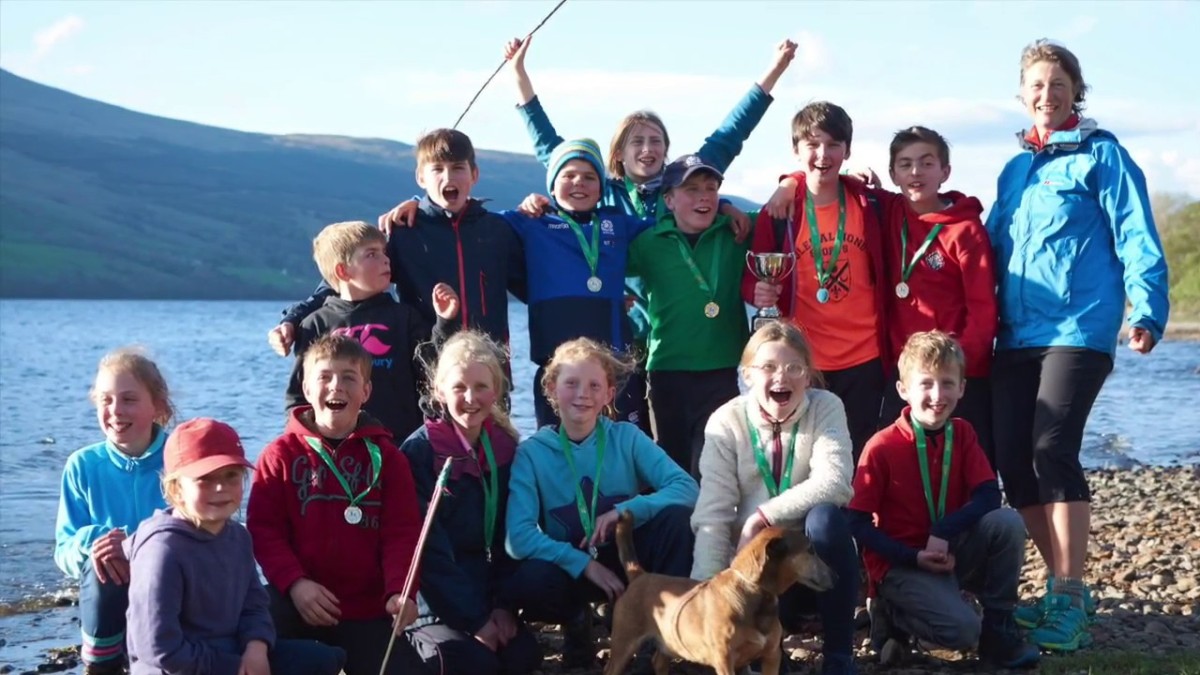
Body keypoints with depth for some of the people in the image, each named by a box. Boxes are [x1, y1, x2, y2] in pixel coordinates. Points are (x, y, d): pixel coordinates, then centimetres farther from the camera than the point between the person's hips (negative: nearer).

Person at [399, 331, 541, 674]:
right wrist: (474, 619, -17)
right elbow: (429, 547, -15)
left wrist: (503, 605, -7)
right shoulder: (419, 451, -12)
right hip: (434, 601, -4)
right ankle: (419, 645, 4)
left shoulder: (506, 448, 4)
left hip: (484, 591, 5)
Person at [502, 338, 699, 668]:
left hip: (627, 556, 1)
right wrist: (584, 564, -27)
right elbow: (519, 536, -20)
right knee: (529, 583, -35)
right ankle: (577, 621, 0)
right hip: (570, 566, -1)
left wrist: (623, 511, -29)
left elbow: (686, 487, -16)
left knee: (675, 514, -27)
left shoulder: (627, 437, -5)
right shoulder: (532, 452, -10)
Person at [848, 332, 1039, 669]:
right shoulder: (882, 448, -14)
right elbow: (858, 524, -13)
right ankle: (893, 614, 3)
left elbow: (989, 495, -9)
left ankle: (998, 627, -7)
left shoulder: (962, 434, 1)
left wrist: (943, 533, -24)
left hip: (952, 551, 5)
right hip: (900, 563, -5)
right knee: (963, 630, -28)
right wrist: (914, 557, -23)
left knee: (1008, 521, -21)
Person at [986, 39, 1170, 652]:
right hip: (1017, 336, 6)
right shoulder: (1014, 169, 18)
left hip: (1078, 332, -6)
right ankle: (1063, 584, 16)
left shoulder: (1101, 155, 1)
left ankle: (1068, 601, -11)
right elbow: (992, 248, 20)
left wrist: (1147, 309, -16)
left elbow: (1136, 238, -6)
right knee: (1013, 460, 2)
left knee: (1052, 451, -16)